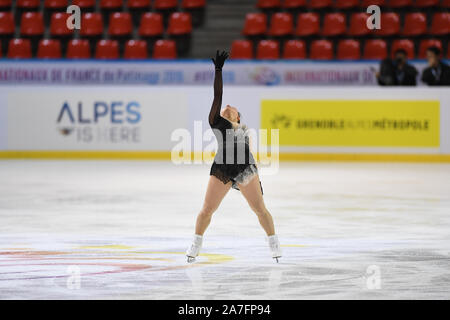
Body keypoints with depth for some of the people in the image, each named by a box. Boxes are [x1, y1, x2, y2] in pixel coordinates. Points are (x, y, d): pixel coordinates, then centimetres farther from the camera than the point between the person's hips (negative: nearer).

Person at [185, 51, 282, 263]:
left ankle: (274, 244, 10)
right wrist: (218, 70, -1)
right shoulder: (217, 122, 11)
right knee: (207, 209, -2)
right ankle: (196, 244, 16)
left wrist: (255, 179, 21)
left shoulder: (244, 130, 22)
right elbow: (218, 96, 5)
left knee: (260, 208, -2)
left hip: (245, 169, 2)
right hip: (221, 169, -2)